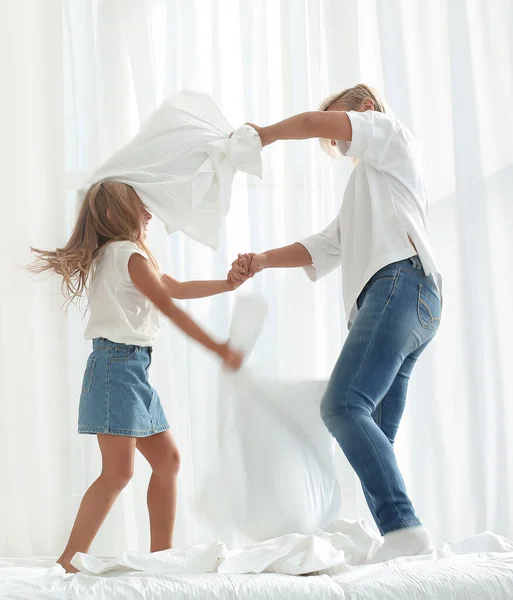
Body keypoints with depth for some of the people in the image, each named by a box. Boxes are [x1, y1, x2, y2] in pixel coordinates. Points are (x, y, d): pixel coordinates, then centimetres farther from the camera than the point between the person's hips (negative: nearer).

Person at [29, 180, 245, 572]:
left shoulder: (118, 253, 20)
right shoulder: (129, 254, -9)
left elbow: (176, 287, 28)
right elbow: (172, 309, -12)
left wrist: (228, 284, 29)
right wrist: (219, 349, -9)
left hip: (134, 368, 10)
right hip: (117, 366, -10)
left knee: (167, 459, 11)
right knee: (119, 470, -15)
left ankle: (161, 553, 15)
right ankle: (69, 561, -14)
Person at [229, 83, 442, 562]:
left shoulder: (389, 132, 15)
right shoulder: (363, 188, 40)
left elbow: (314, 123, 0)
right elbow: (321, 249, 33)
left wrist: (263, 134, 17)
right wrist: (261, 261, 19)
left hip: (401, 282, -10)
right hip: (391, 299, 10)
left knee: (343, 406, -26)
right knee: (373, 437, 1)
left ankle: (402, 527, -36)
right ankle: (396, 541, -5)